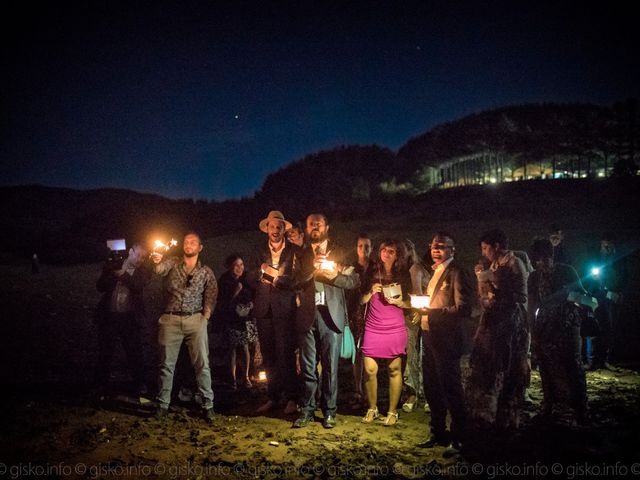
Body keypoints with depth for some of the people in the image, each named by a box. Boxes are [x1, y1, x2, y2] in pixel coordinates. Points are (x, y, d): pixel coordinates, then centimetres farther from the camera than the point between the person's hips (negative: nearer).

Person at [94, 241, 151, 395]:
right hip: (109, 315, 1)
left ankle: (140, 385, 15)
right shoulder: (112, 266, 9)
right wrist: (113, 275, -13)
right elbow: (100, 287, 1)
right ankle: (101, 384, 25)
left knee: (135, 353, 1)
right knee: (105, 352, 10)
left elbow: (138, 285, -13)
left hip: (130, 317, -1)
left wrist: (123, 274, -11)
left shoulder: (143, 271, 6)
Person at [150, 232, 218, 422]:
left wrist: (205, 316, -7)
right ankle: (162, 404, 15)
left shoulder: (206, 272, 7)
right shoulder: (172, 263, 5)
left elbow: (211, 296, 4)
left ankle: (208, 405, 5)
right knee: (167, 364, 4)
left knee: (202, 364, -2)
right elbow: (160, 269, -17)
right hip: (170, 319, 0)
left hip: (195, 319, 0)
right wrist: (156, 262, -39)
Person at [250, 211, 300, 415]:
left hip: (284, 308, -4)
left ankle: (291, 398, 3)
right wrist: (261, 270, -11)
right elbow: (252, 280, 8)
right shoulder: (259, 251, 14)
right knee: (268, 354, 7)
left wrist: (276, 276, -12)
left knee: (285, 354, -6)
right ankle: (273, 396, 16)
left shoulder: (294, 251, 3)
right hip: (264, 309, 4)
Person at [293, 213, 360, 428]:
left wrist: (333, 275, -13)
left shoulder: (339, 252, 8)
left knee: (330, 366, 3)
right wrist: (313, 267, -14)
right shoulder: (301, 255, 12)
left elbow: (355, 280, 3)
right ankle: (307, 410, 15)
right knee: (307, 366, 5)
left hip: (331, 315, -1)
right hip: (307, 315, 1)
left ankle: (329, 411, 14)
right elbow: (294, 281, -1)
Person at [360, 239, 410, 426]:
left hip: (395, 328, -1)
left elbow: (410, 302, 10)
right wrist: (371, 292, -8)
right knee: (370, 370, -3)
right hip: (372, 328, 1)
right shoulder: (372, 272, 9)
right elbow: (362, 300, 11)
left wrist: (399, 302, -9)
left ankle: (392, 412, 14)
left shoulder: (402, 275, 6)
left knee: (394, 370, 1)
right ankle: (372, 409, 15)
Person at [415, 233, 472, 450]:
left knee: (450, 388, 1)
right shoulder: (435, 271, 15)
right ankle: (438, 433, 30)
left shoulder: (457, 273, -11)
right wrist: (421, 308, 6)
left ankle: (459, 438, 15)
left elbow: (463, 309, -18)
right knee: (432, 388, 16)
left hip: (446, 337, -8)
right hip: (429, 335, 9)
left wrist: (433, 312, -23)